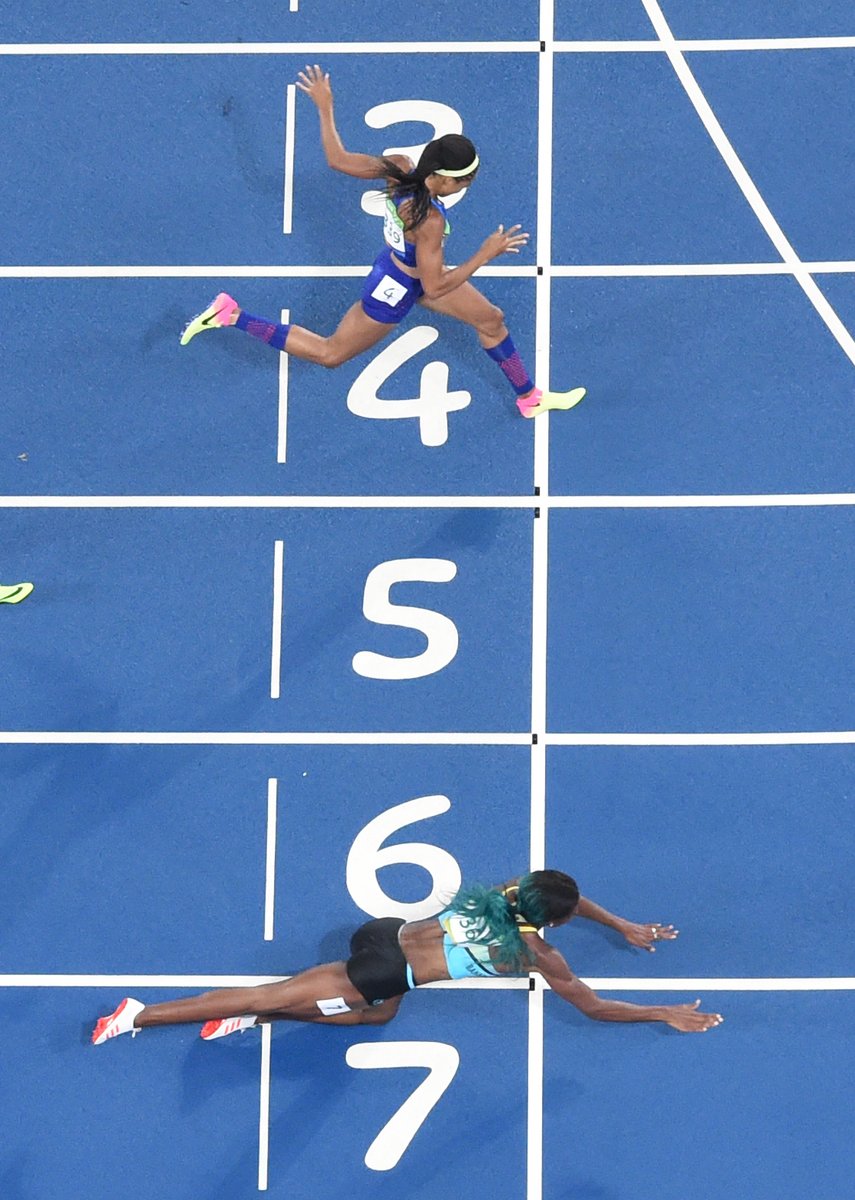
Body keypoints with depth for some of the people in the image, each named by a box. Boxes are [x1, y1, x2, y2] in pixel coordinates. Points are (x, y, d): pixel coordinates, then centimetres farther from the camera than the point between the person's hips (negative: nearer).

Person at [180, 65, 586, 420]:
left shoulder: (398, 167, -22)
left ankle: (530, 399, 36)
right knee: (329, 354, 15)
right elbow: (434, 288, -33)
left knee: (491, 320, 16)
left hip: (402, 263, 8)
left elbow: (337, 158, -12)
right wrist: (486, 254, -31)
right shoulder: (429, 220, -41)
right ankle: (230, 315, 18)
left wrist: (324, 106, -2)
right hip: (396, 290, -8)